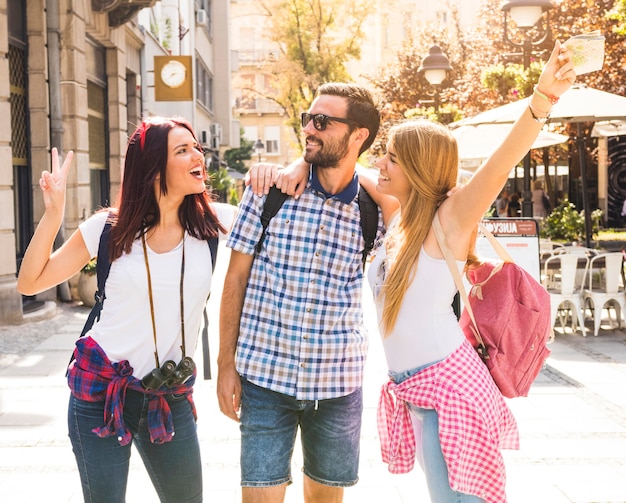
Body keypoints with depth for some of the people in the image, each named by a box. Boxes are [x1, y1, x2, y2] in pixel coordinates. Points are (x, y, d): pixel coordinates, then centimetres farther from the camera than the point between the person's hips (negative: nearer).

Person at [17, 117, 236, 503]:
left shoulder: (212, 222, -4)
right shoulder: (110, 228, -6)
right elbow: (31, 283, -1)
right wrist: (53, 212, -12)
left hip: (171, 395, 2)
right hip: (101, 388, -2)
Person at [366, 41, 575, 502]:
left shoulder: (449, 218, -13)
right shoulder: (396, 215, 7)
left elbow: (500, 166, -30)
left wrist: (542, 101, -45)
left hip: (449, 387, -7)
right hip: (411, 391, 8)